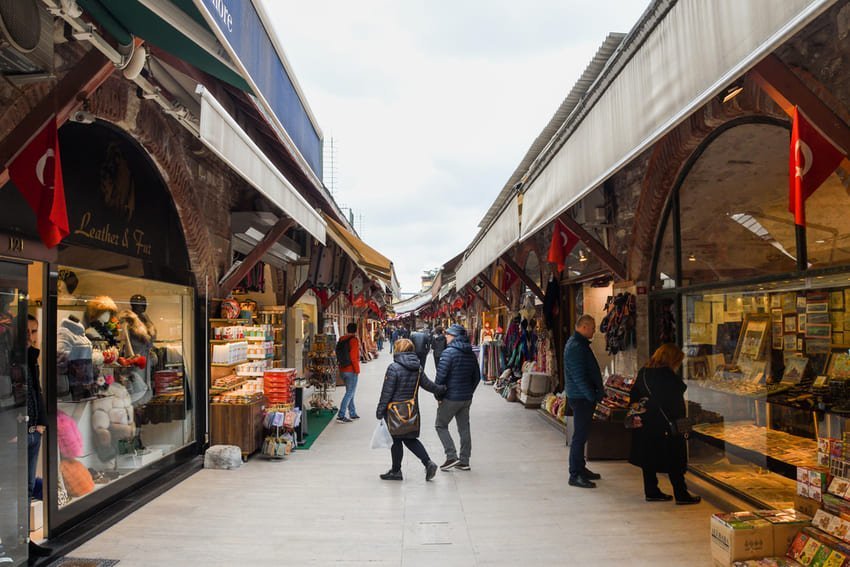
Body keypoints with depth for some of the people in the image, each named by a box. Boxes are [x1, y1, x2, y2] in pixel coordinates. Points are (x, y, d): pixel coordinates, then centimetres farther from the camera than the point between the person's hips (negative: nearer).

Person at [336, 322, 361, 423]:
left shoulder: (342, 339, 10)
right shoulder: (354, 340, -13)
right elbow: (353, 356, -20)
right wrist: (357, 369, -12)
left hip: (342, 369, 8)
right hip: (351, 370, -8)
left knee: (350, 392, 18)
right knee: (349, 393, -4)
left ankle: (352, 413, 25)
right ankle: (341, 416, -8)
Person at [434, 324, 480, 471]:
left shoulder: (449, 352, -15)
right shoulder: (471, 354, 8)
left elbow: (440, 376, -19)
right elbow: (477, 377, 14)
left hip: (451, 397, -7)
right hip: (466, 398, 7)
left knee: (441, 425, 8)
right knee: (464, 429, 12)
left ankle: (452, 456, -1)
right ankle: (464, 461, 18)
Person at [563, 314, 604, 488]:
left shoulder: (579, 344, 16)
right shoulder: (576, 347, -19)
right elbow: (579, 376, -23)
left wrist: (597, 392, 19)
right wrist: (592, 396, -21)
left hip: (584, 397, 11)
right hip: (581, 397, -11)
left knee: (582, 434, 17)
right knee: (580, 436, -5)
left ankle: (581, 469, 28)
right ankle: (575, 475, 1)